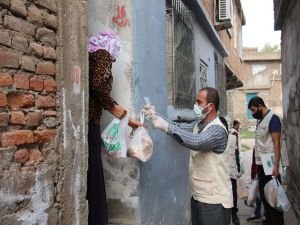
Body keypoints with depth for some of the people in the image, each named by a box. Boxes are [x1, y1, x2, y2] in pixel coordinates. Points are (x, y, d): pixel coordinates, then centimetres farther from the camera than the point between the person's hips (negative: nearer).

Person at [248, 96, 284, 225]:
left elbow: (276, 143, -16)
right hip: (261, 165, 8)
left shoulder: (272, 119, -10)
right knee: (264, 196, 14)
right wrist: (256, 164, 12)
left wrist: (276, 165, -22)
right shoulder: (260, 121, 14)